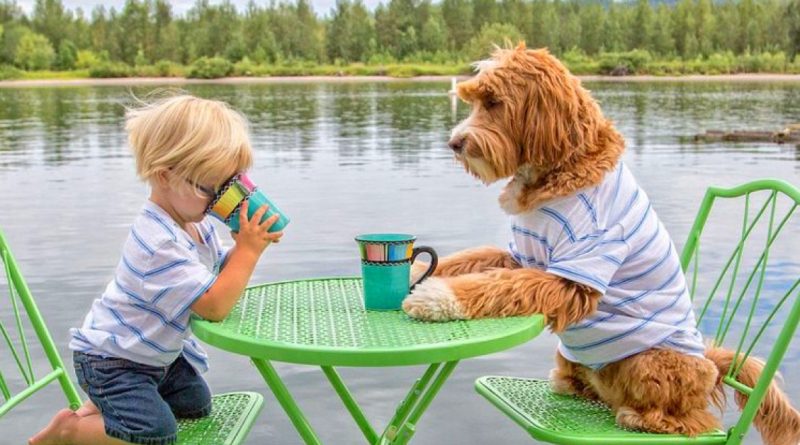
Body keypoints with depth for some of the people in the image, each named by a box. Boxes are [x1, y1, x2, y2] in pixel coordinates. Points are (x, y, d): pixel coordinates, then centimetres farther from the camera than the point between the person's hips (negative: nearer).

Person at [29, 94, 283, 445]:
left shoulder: (194, 222, -3)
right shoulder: (160, 242, -34)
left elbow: (222, 274, 3)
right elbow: (215, 306, -35)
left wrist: (246, 246, -14)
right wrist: (248, 250, -31)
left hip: (156, 353, 10)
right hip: (109, 359, -10)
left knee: (196, 404, 20)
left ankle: (99, 406, 25)